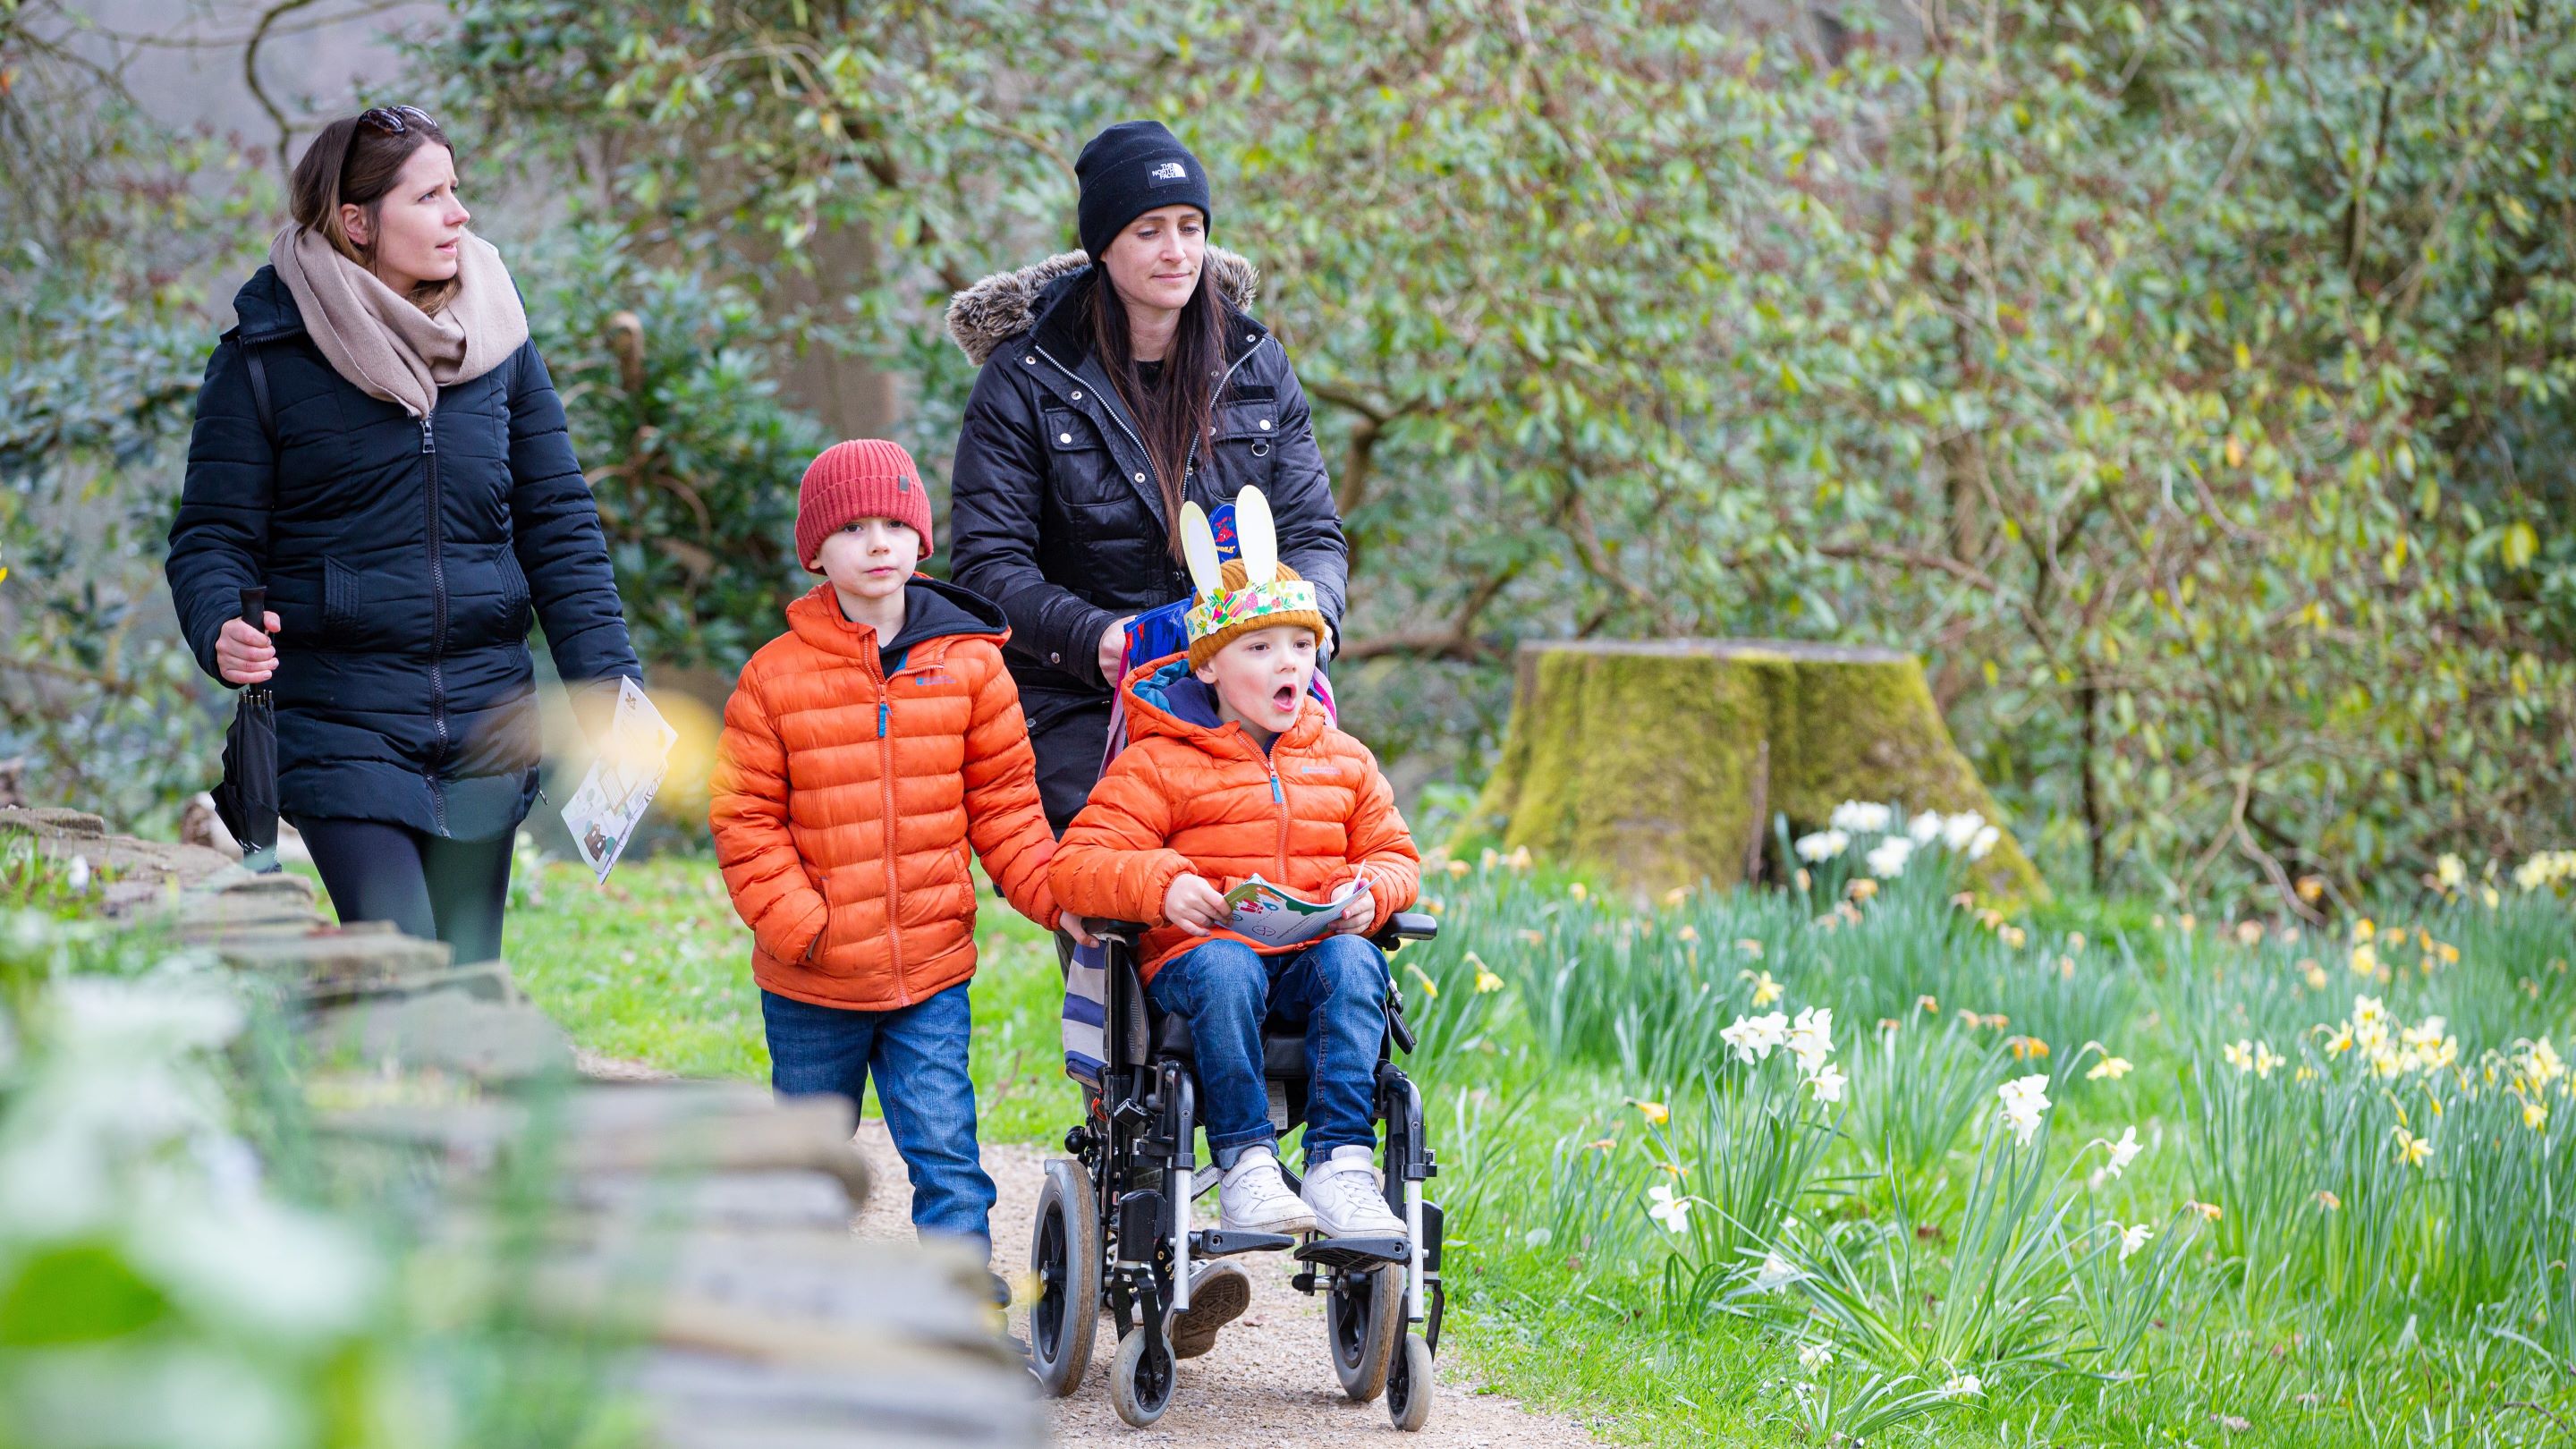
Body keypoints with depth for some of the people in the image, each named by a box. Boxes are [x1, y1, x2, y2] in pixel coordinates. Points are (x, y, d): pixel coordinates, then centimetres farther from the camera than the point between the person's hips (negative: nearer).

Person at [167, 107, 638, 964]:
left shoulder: (500, 343, 7)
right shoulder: (264, 359, -4)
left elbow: (558, 523, 9)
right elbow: (213, 536, -3)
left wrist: (607, 685, -1)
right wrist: (221, 633, -24)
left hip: (486, 729, 4)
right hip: (340, 724, -4)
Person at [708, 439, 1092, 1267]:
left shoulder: (968, 665, 1)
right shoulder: (775, 677, -4)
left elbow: (1004, 804, 6)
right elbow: (746, 820, -3)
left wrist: (1052, 895, -6)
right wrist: (796, 923, -13)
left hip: (930, 967, 0)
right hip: (811, 981, 0)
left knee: (945, 1149, -7)